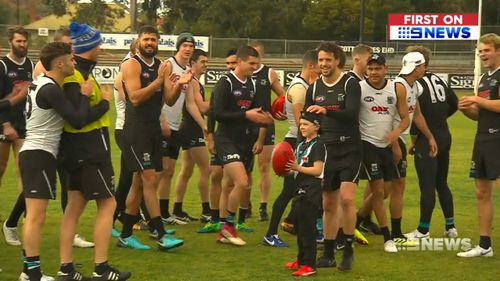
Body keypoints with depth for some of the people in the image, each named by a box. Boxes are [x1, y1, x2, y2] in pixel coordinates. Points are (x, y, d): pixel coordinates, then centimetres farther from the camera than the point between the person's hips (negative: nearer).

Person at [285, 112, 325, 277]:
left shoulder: (318, 145, -12)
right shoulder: (301, 144, 15)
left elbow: (317, 170, -19)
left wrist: (298, 168, -24)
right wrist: (290, 169, 4)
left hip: (311, 192, -9)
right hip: (300, 190, 9)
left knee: (307, 228, -8)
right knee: (299, 226, 17)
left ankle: (309, 265, -5)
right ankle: (301, 259, 29)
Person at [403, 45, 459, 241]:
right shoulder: (439, 81, 8)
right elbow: (454, 105, 15)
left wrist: (413, 142, -7)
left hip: (427, 141, -8)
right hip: (445, 138, 8)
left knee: (427, 186, -3)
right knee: (442, 183, 17)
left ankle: (423, 231, 3)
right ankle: (450, 227, 20)